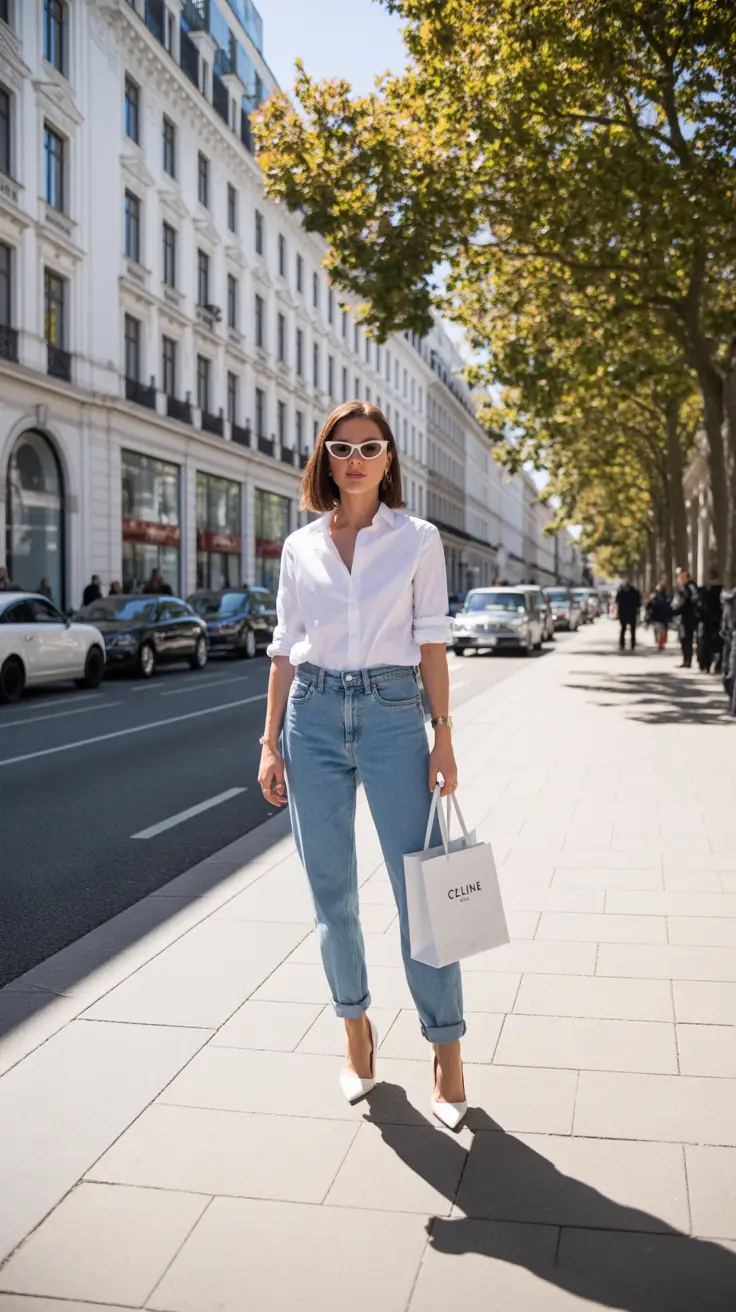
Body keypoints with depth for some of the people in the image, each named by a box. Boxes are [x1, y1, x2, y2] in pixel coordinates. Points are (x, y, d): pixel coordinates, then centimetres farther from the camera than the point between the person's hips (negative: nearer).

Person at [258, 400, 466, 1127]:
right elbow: (285, 649, 9)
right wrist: (271, 742, 5)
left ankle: (446, 1048, 13)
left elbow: (430, 642, 1)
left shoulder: (418, 539, 2)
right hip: (314, 714, 2)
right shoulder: (300, 546, 8)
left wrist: (443, 736, -4)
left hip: (392, 713, -2)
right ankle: (355, 1027, 28)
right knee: (332, 892, 9)